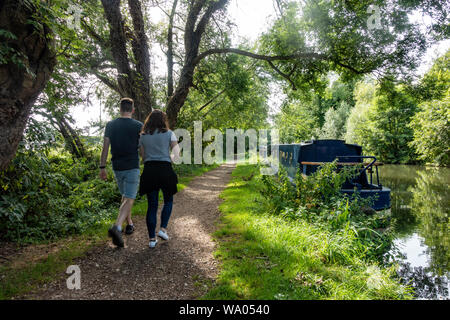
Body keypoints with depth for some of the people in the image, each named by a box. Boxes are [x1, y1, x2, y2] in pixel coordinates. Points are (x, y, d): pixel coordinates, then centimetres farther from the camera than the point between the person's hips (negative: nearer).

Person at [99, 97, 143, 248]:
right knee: (129, 199, -5)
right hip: (132, 168, -4)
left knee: (125, 196, 21)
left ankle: (129, 224, 31)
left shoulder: (110, 125, 3)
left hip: (117, 167, 4)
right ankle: (117, 227, -23)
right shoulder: (138, 126, -6)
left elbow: (105, 148, 1)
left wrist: (102, 167, 6)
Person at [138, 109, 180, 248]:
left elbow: (143, 157, 9)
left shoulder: (143, 136, 10)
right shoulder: (169, 133, 2)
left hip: (149, 170, 2)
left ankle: (152, 238, 10)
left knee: (152, 205, 8)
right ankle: (163, 229, 7)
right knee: (168, 201, 19)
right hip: (165, 169, -2)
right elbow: (177, 154, -4)